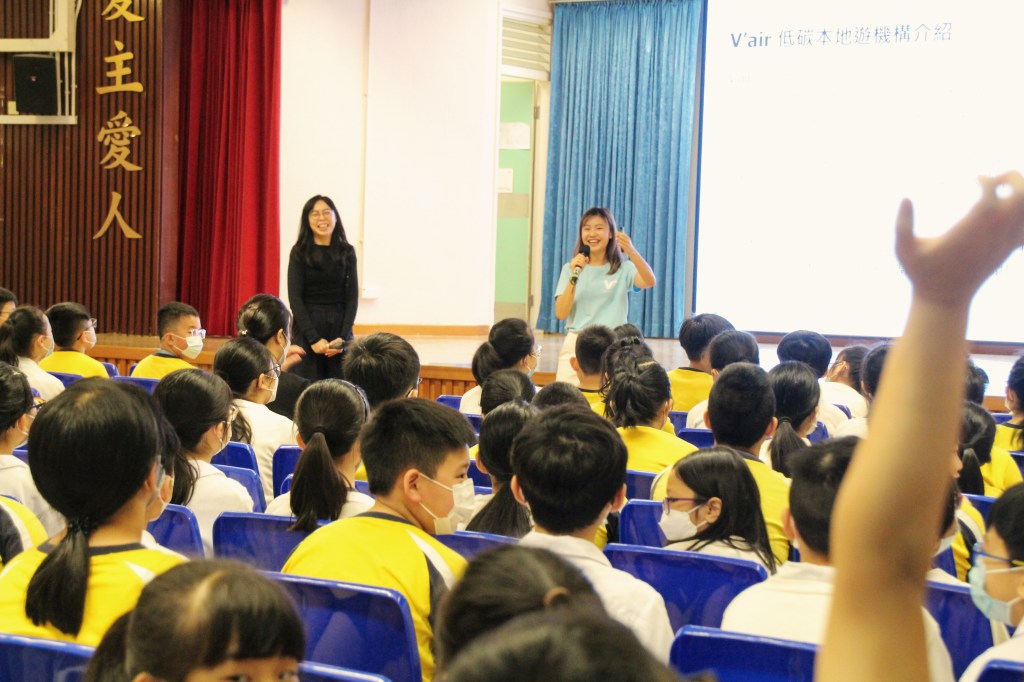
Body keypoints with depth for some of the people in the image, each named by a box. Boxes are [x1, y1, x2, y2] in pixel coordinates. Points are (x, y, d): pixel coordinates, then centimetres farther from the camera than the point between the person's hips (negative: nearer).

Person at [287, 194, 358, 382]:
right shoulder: (299, 252, 0)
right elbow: (295, 298, -4)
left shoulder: (347, 252, 7)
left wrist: (343, 336, -8)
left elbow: (352, 297, 5)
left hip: (339, 327, 2)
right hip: (307, 327, -2)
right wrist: (314, 338, -13)